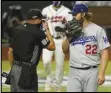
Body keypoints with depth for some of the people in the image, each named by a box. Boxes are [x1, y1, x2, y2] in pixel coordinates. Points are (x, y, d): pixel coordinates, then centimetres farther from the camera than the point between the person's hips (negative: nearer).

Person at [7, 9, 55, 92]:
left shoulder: (18, 30, 9)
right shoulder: (37, 32, -11)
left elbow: (10, 51, 12)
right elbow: (52, 47, -2)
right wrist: (46, 29, 5)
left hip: (15, 69, 8)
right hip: (27, 70, -8)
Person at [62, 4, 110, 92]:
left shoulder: (97, 30, -3)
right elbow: (65, 50, 16)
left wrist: (101, 73, -13)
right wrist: (68, 36, -1)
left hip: (91, 72, -4)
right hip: (74, 72, 4)